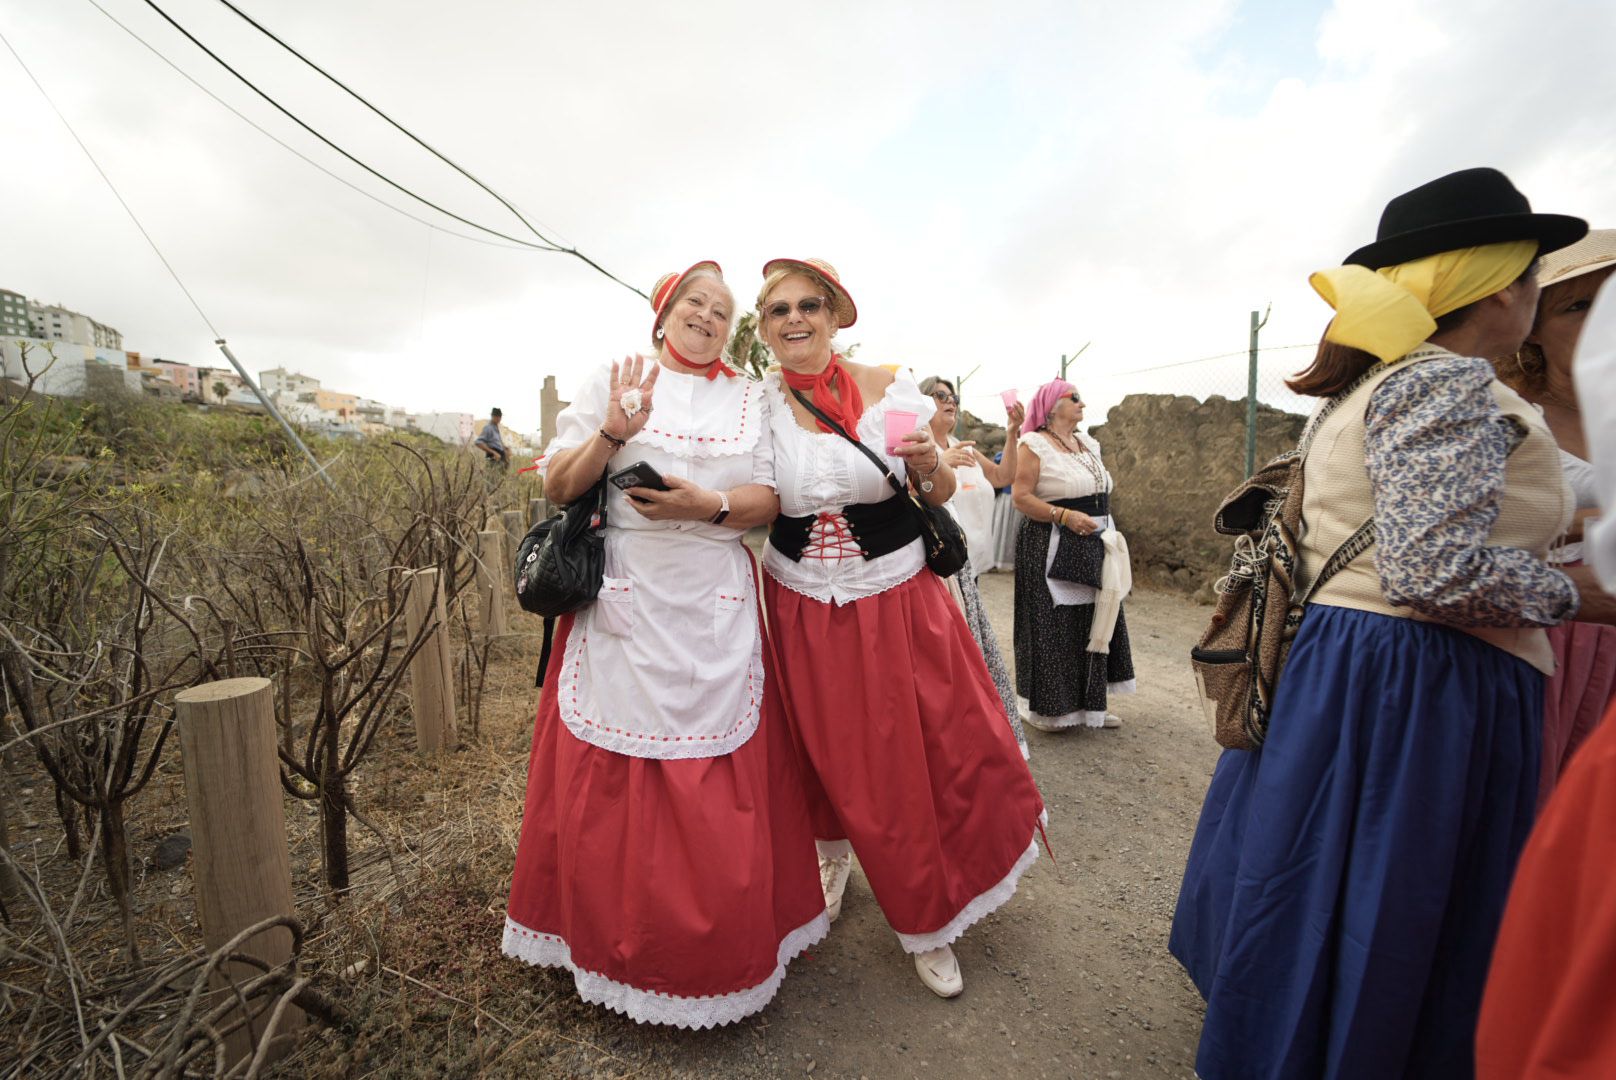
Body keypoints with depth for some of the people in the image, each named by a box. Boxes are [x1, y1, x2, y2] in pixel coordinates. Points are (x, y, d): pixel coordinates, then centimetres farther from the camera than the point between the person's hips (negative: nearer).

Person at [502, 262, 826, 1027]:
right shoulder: (611, 383, 8)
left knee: (719, 784, 5)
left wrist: (712, 504, -13)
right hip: (620, 605, 0)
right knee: (611, 781, 5)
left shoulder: (749, 399, 12)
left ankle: (718, 950, 28)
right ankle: (615, 942, 29)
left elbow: (769, 500, 6)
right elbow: (557, 486, 3)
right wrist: (611, 434, -13)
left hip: (715, 611, 1)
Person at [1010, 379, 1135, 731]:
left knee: (1092, 624, 12)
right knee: (1052, 627, -2)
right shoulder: (1035, 445, -9)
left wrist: (1108, 537, 17)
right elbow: (1021, 497, -16)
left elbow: (1101, 494, 22)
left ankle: (1090, 702, 25)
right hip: (1052, 550, -8)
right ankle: (1046, 708, 11)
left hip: (1093, 548, 8)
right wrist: (1066, 516, -22)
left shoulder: (1088, 444, 15)